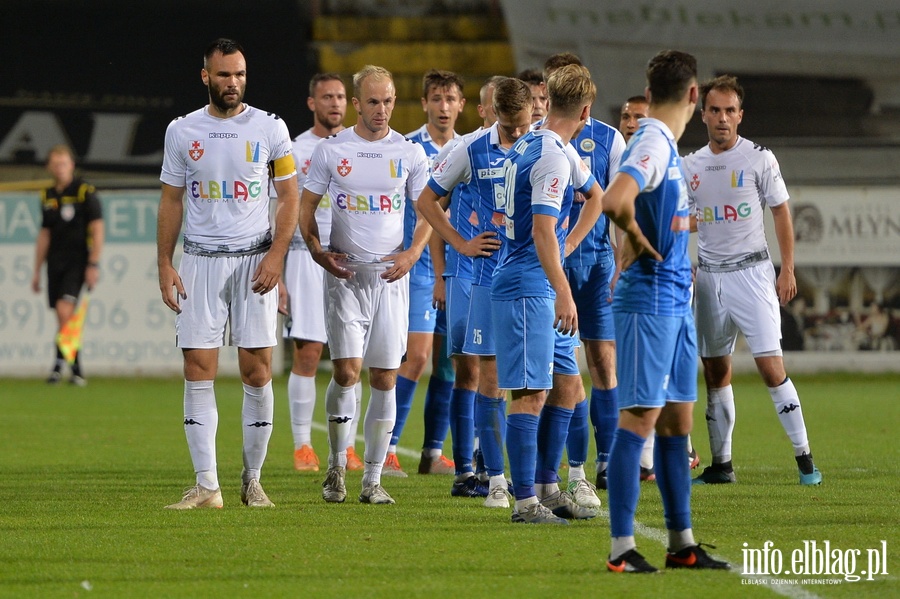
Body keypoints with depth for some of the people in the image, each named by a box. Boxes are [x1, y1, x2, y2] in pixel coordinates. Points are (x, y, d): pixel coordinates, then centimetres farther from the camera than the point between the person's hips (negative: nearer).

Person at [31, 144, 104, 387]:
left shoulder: (85, 192, -4)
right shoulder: (47, 197, 13)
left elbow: (97, 229, -7)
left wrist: (93, 264, -14)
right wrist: (37, 271, 18)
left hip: (77, 262, -6)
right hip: (55, 264, 6)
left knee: (64, 310, -20)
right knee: (64, 318, 4)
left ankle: (60, 363, -20)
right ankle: (76, 371, 10)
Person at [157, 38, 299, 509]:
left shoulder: (269, 129, 2)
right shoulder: (182, 131, 6)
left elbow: (289, 197, 4)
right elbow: (171, 202, 11)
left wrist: (276, 254, -9)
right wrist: (164, 265, 3)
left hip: (254, 257, -1)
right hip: (201, 259, 1)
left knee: (257, 371, -3)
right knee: (198, 370, -5)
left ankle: (253, 480, 9)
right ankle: (206, 485, -4)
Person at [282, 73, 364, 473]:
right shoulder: (295, 150, 3)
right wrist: (276, 274, -2)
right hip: (307, 256, -2)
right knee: (307, 353, -5)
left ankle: (348, 447, 6)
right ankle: (302, 446, 2)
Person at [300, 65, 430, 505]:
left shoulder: (410, 154, 6)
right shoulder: (331, 150, 3)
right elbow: (306, 205, 8)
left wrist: (412, 253, -6)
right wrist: (317, 250, -8)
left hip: (391, 275, 1)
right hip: (344, 272, -1)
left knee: (385, 378, 1)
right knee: (347, 370, -12)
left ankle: (372, 479, 7)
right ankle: (337, 465, 7)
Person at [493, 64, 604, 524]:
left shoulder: (530, 146, 15)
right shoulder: (552, 156, -16)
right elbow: (542, 231, -24)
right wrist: (564, 293, -26)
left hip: (542, 291, 10)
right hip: (528, 290, -10)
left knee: (568, 388, 13)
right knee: (532, 395, -8)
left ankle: (546, 486, 20)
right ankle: (526, 501, -7)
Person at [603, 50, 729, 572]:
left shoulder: (666, 146, 14)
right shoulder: (653, 144, -16)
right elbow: (615, 200, -32)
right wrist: (640, 243, -17)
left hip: (676, 301, 10)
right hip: (649, 300, -10)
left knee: (677, 421, 12)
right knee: (639, 420, -8)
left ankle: (682, 543, 17)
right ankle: (622, 547, -6)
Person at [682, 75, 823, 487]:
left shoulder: (759, 159, -4)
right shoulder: (692, 166, 9)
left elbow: (781, 213, 0)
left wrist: (787, 270, -6)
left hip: (751, 271, -5)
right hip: (709, 276, 5)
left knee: (770, 366, -12)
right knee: (715, 372, 5)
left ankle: (804, 459, -8)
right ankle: (721, 464, 11)